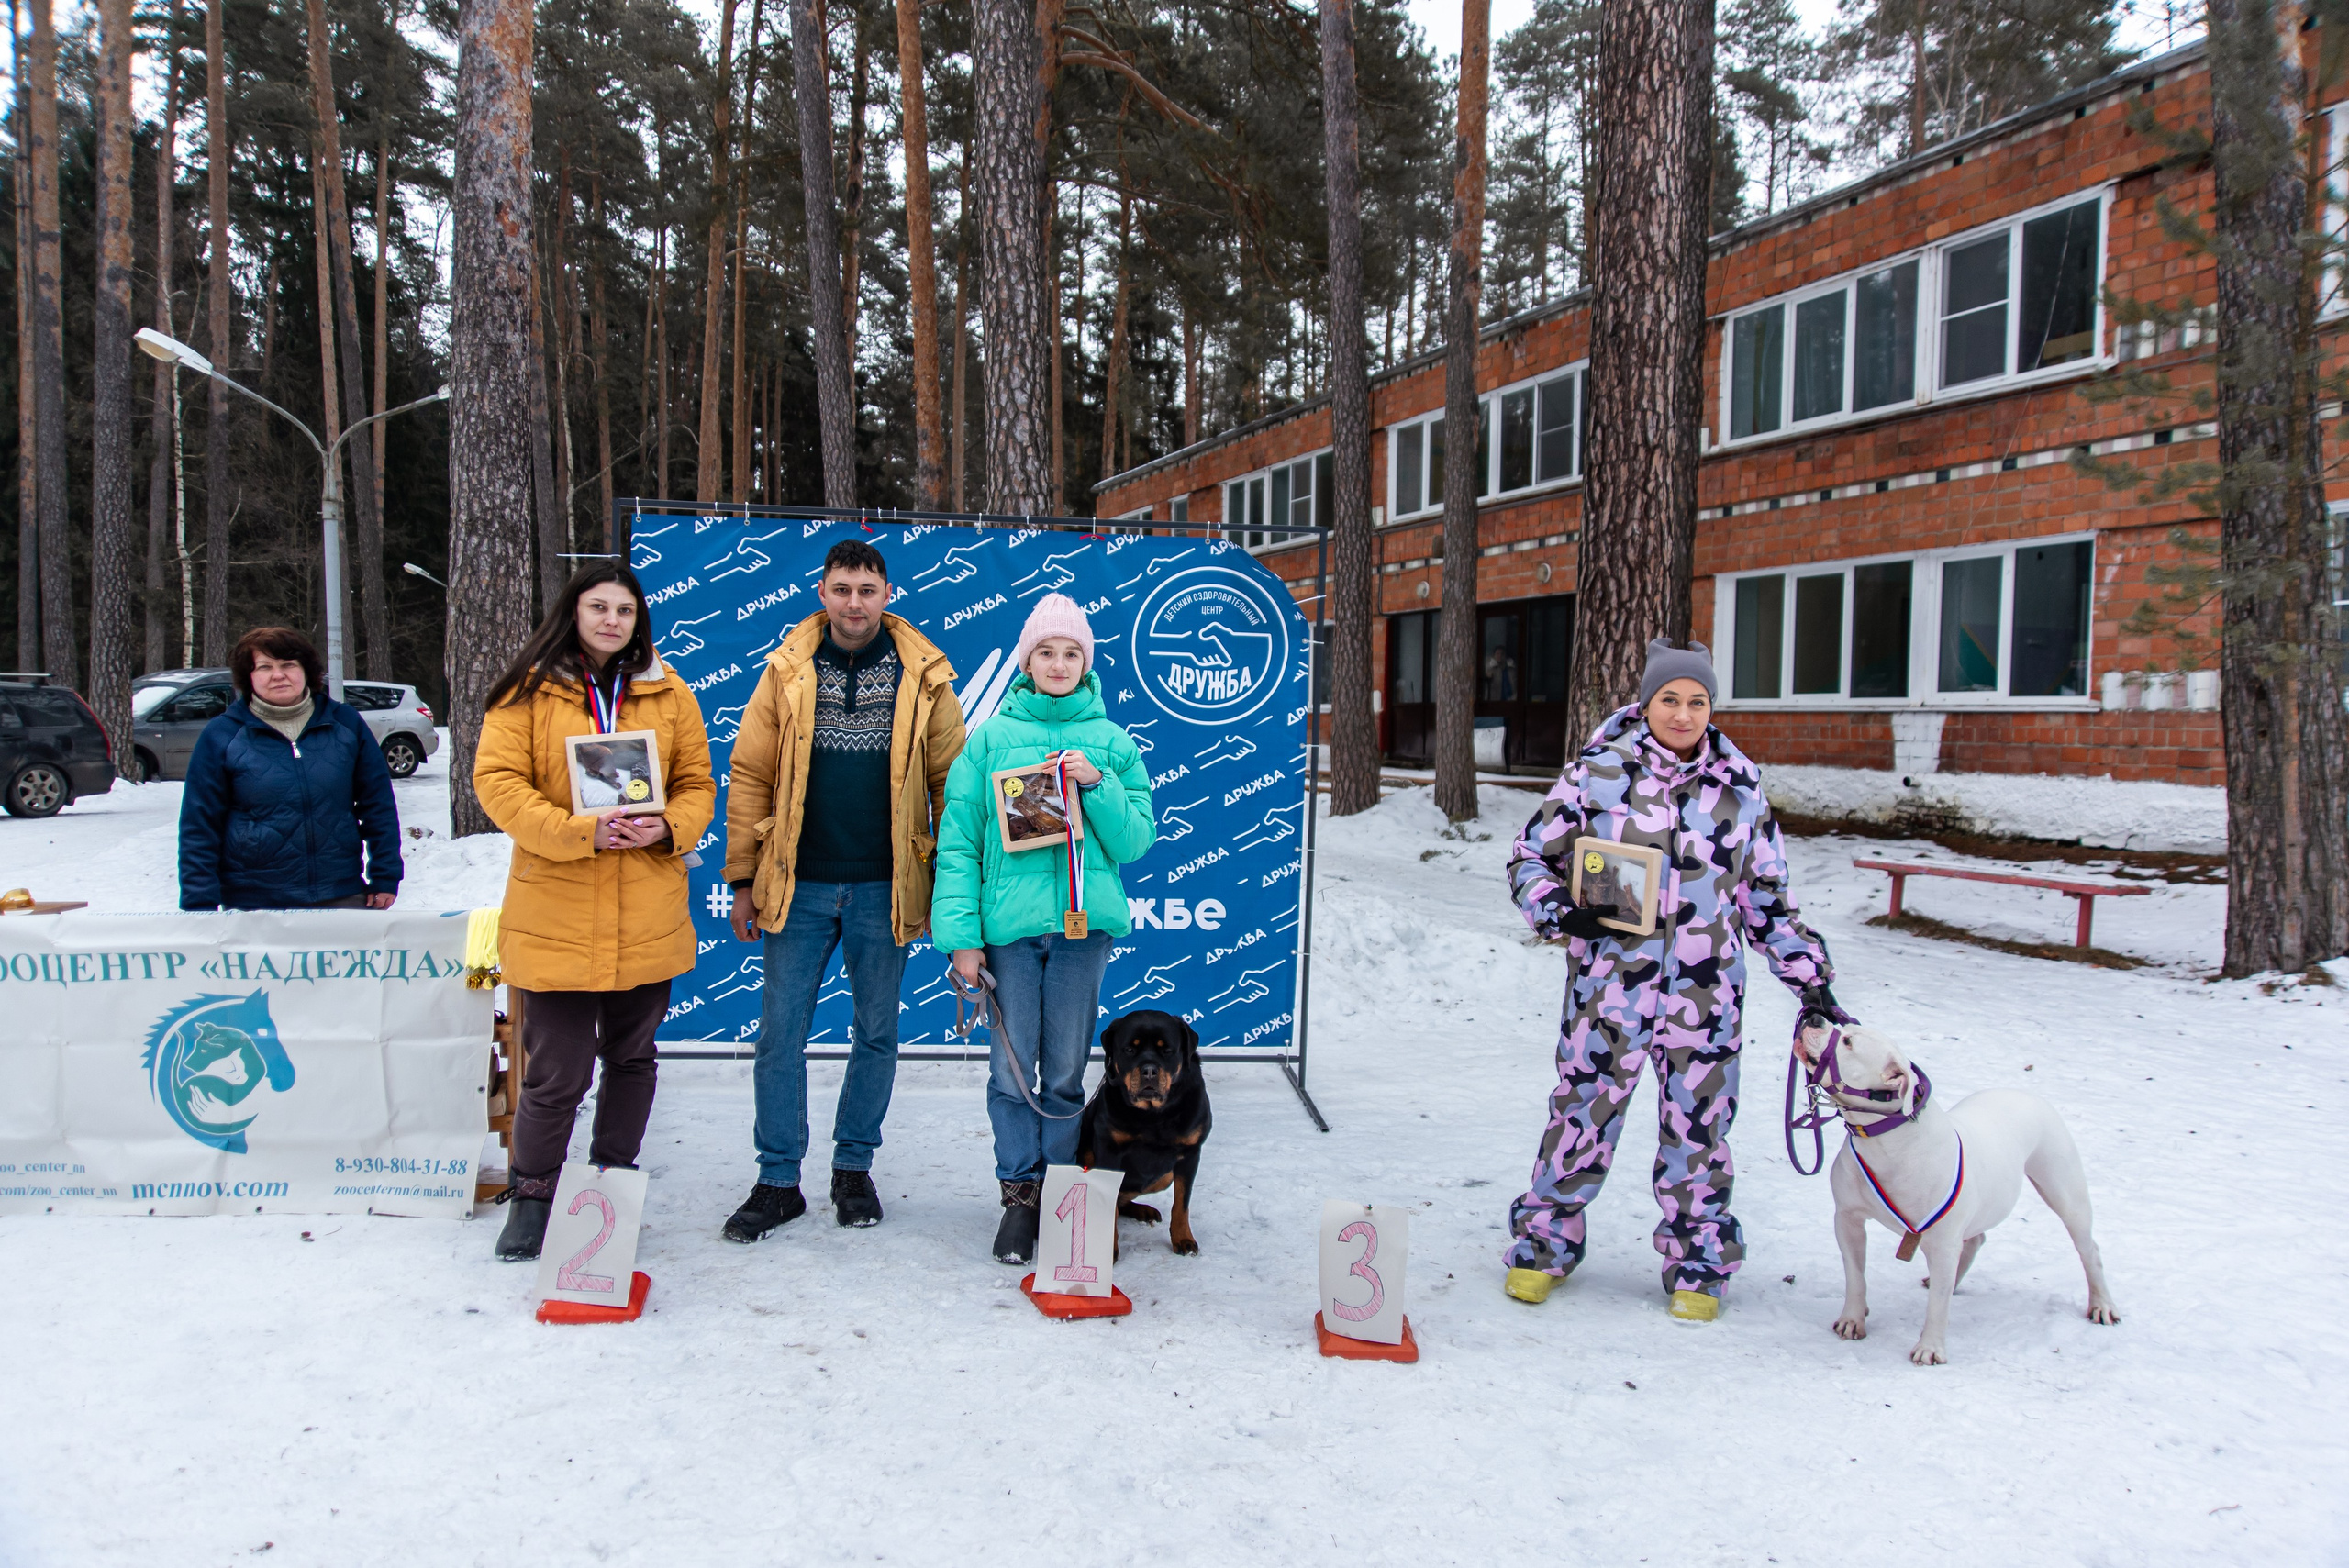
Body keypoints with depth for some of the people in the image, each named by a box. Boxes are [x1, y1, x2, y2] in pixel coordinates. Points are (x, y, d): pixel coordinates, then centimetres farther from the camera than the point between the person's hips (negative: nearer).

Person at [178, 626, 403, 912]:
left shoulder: (345, 724, 5)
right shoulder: (221, 736, 0)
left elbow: (378, 804, 9)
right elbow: (198, 829, 0)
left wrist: (385, 878, 4)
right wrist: (200, 909, -4)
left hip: (342, 896, 2)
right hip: (254, 903, -1)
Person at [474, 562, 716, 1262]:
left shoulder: (668, 692, 8)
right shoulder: (530, 690, -1)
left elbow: (698, 782, 10)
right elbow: (497, 781, -7)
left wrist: (668, 828, -12)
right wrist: (579, 831, -19)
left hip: (647, 921, 3)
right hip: (555, 921, -3)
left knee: (632, 1058, 16)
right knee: (555, 1072, -1)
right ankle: (532, 1195, 21)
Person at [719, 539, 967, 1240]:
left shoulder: (924, 677, 0)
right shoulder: (788, 670, 2)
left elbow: (951, 780, 3)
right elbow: (750, 776, 4)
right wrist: (743, 878, 1)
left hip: (883, 890, 0)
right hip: (799, 887, 1)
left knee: (878, 1033, 11)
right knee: (780, 1032, 4)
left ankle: (854, 1166, 28)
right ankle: (778, 1180, 16)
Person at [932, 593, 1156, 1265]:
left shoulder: (1111, 743, 7)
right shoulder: (991, 738, 4)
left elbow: (1135, 842, 5)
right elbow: (958, 841, 1)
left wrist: (1097, 783, -10)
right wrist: (960, 933, -7)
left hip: (1084, 922, 1)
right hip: (1010, 922, 0)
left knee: (1067, 1071, 7)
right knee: (1013, 1069, 3)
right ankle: (1019, 1194, 17)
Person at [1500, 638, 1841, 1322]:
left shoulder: (1741, 786, 8)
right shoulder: (1597, 772, -2)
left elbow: (1769, 899, 14)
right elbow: (1529, 856, 3)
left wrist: (1811, 980, 11)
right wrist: (1560, 910, -15)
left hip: (1706, 989, 2)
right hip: (1610, 977, -2)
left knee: (1699, 1123, 8)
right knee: (1584, 1110, 3)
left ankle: (1698, 1265, 26)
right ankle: (1542, 1245, 21)